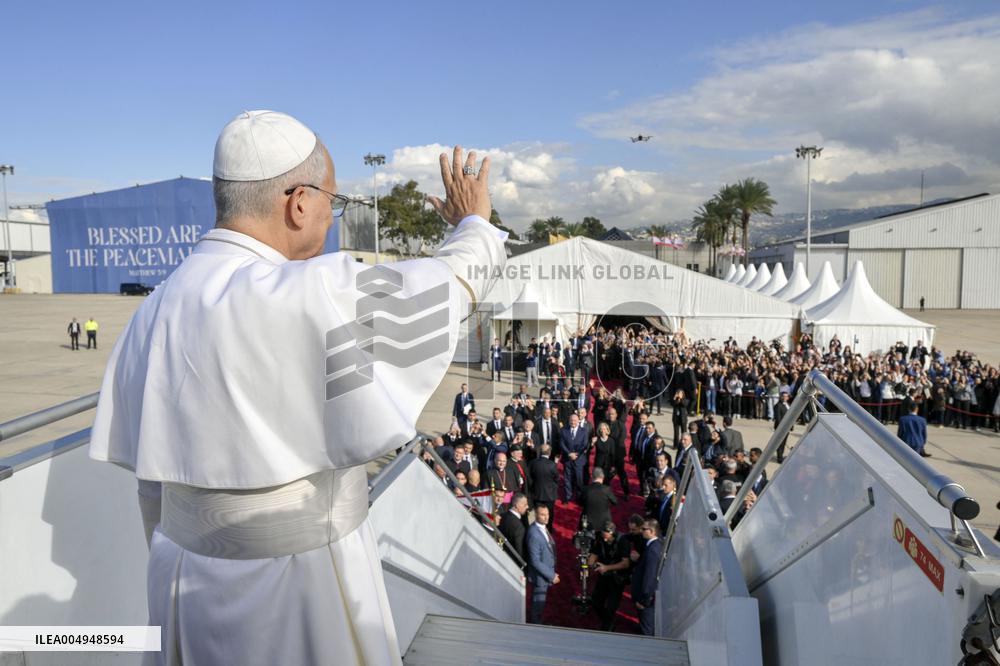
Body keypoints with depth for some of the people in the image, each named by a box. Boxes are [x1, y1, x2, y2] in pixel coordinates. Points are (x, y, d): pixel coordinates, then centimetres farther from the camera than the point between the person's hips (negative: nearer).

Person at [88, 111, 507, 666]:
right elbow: (457, 282, -12)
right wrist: (473, 221, 10)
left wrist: (183, 579, 20)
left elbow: (152, 482, 7)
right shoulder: (312, 295, -25)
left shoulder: (156, 310, -1)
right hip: (300, 592, -6)